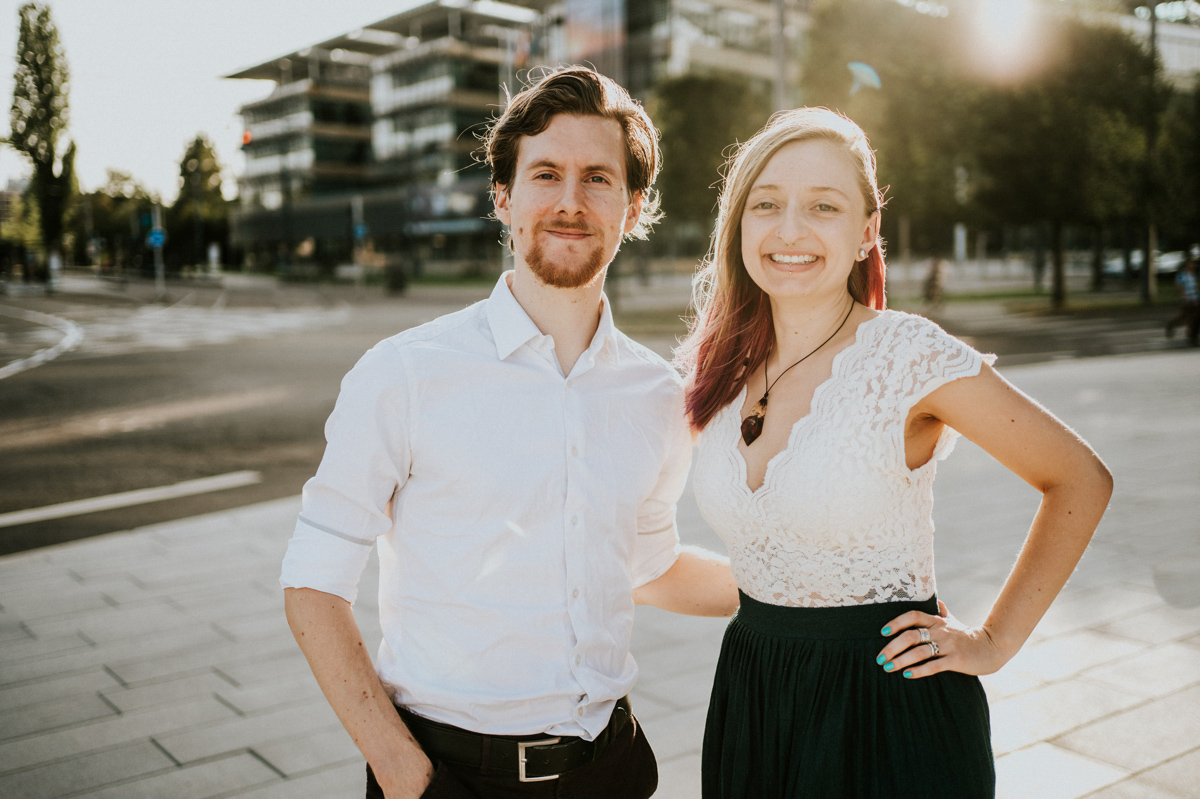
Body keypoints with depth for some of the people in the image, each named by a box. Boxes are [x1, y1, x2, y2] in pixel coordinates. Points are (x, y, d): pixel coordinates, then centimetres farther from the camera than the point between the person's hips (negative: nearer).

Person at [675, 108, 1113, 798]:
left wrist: (994, 642, -7)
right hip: (750, 697, 5)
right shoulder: (722, 369, -1)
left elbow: (1081, 480, -7)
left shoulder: (911, 355, -16)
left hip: (890, 703, -5)